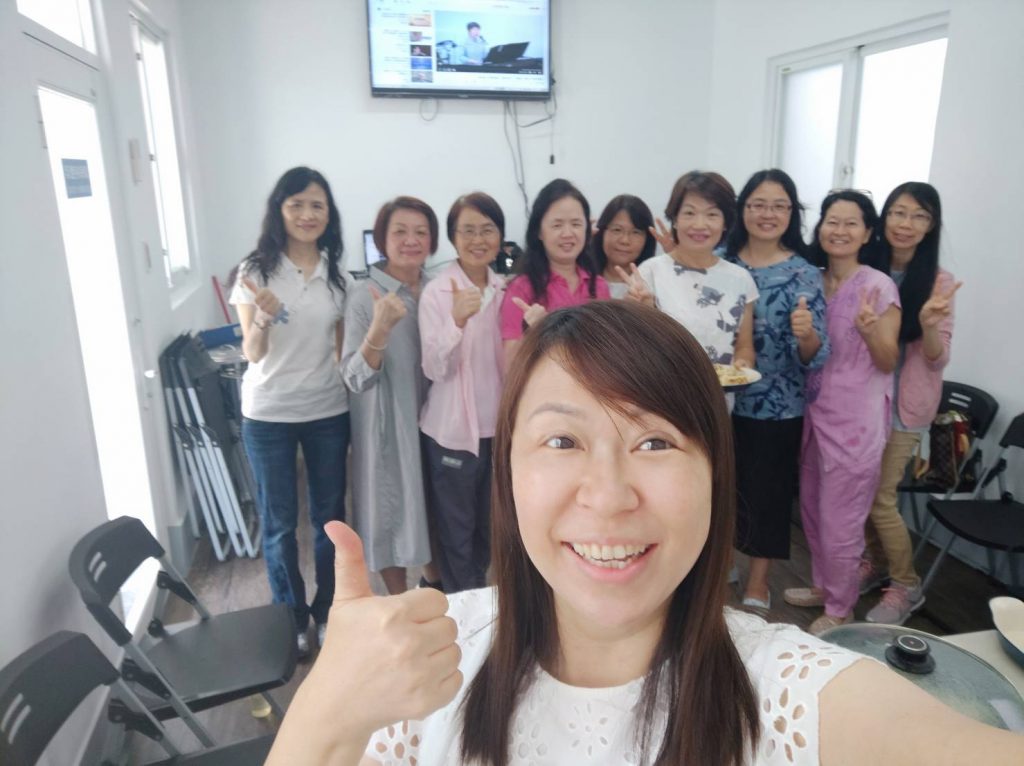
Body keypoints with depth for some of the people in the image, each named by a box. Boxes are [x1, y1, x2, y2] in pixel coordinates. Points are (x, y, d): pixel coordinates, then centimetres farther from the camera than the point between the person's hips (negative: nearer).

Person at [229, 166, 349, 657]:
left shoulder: (335, 272, 2)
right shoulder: (256, 270, -6)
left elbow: (343, 345, 8)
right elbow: (251, 353, -8)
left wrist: (354, 401, 7)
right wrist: (264, 316, -28)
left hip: (328, 412, 3)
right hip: (268, 415, -2)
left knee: (329, 516, 12)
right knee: (279, 522, 9)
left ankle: (327, 611, 32)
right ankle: (291, 619, 28)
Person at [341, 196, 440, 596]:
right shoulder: (365, 296, -15)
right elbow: (355, 379, -22)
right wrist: (380, 329, -36)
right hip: (388, 423, -5)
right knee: (392, 506, 9)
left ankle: (434, 582, 44)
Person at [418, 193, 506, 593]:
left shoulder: (505, 289, 4)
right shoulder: (436, 292, -11)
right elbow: (435, 369, -20)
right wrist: (457, 319, -34)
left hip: (499, 426, 5)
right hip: (452, 430, -5)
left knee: (491, 528, 20)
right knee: (457, 530, 11)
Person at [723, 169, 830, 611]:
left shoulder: (804, 275, -9)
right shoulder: (721, 262, -1)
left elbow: (816, 359, -13)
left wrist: (807, 334, -35)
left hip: (776, 409, -2)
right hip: (719, 401, 3)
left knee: (766, 491, 9)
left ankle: (758, 581, 30)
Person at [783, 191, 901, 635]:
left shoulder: (879, 286, -12)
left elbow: (889, 362, -12)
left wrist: (870, 332, -29)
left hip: (857, 419, -6)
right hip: (815, 411, 6)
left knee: (840, 522, 4)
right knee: (812, 510, 18)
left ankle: (840, 610, 25)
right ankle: (823, 585, 39)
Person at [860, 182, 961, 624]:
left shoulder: (937, 282, -11)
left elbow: (938, 360, -12)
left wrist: (929, 325, -30)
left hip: (904, 403, -4)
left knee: (880, 497, 0)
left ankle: (907, 586, 21)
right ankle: (876, 560, 36)